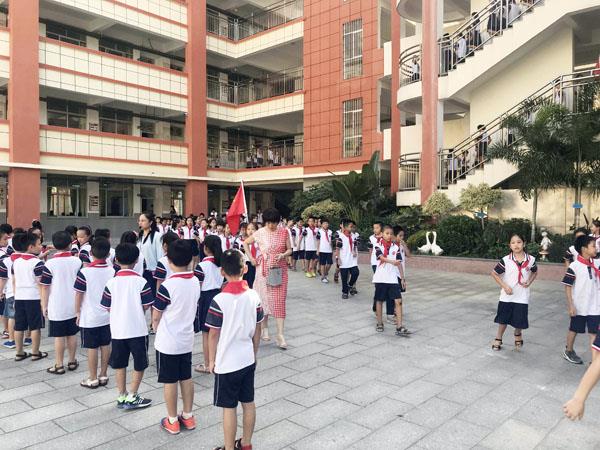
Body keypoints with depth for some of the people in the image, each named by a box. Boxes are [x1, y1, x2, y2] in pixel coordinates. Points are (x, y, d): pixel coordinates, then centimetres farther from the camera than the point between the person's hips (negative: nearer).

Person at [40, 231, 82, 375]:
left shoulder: (50, 264, -11)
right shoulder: (77, 261, -1)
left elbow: (45, 287, -8)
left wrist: (44, 306, 1)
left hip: (57, 307, -3)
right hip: (74, 306, 4)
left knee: (59, 337, 3)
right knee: (72, 334, 13)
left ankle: (59, 366, 10)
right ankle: (72, 362, 22)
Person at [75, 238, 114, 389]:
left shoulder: (85, 272, -16)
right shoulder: (112, 271, -3)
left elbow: (79, 295, -10)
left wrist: (77, 312, 3)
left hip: (89, 317, -4)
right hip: (108, 316, 4)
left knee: (92, 348, 4)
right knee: (105, 345, 12)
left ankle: (93, 379, 14)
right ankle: (103, 376, 22)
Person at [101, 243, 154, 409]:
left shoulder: (111, 283, -5)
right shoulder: (141, 282, -12)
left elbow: (108, 308, 2)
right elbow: (146, 306, -7)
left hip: (118, 330, 3)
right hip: (138, 330, -3)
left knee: (119, 364, 15)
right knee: (139, 365, 11)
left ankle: (122, 397, 23)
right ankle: (132, 397, 12)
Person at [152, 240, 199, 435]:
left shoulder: (168, 285, -22)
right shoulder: (195, 282, -2)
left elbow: (156, 316, -11)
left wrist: (156, 329, 9)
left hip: (167, 342, -6)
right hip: (187, 339, 6)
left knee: (170, 381, 8)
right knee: (186, 378, 16)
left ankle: (172, 421, 20)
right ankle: (188, 417, 28)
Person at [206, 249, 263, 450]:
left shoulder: (219, 300, -19)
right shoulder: (254, 296, -6)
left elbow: (214, 334, -12)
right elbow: (257, 330, 4)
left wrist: (212, 360, 2)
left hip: (226, 363, -5)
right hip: (247, 359, 5)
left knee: (229, 408, 8)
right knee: (248, 403, 17)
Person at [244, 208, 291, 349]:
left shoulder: (284, 232, -2)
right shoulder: (259, 233, -3)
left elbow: (289, 249, 5)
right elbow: (245, 243, 10)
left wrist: (283, 255, -16)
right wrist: (251, 258, 3)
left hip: (280, 269, 0)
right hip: (264, 269, 0)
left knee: (280, 300, -3)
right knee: (264, 298, 9)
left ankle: (280, 334, -3)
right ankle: (264, 327, 27)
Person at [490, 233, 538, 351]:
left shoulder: (531, 260, -6)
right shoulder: (506, 260, -12)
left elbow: (535, 272, 14)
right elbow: (494, 273, -4)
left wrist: (529, 282, -3)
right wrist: (504, 286, -12)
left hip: (522, 297, 1)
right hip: (507, 296, -1)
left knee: (520, 320, 7)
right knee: (503, 319, 9)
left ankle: (518, 335, 40)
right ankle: (498, 339, 30)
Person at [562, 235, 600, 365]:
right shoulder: (574, 266, -15)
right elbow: (568, 286, -12)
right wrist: (570, 305, -14)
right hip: (579, 307, -4)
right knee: (574, 330, 14)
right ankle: (568, 351, 34)